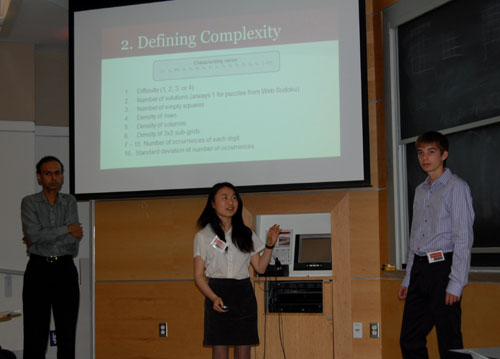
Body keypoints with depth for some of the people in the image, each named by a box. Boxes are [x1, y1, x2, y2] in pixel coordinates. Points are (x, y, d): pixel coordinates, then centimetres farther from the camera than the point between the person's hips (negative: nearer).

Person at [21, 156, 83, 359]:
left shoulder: (69, 202, 8)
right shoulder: (29, 203, 3)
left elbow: (73, 240, -5)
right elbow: (33, 234, -14)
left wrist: (43, 239, -9)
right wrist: (67, 230, -9)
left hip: (65, 270, 2)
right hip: (38, 271, -2)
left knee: (67, 334, 3)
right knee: (35, 335, -3)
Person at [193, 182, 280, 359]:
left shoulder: (246, 235, 12)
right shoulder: (203, 236, 3)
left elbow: (260, 267, 10)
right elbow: (199, 275, -1)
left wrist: (269, 245, -5)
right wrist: (214, 298, -17)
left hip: (244, 295, 3)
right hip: (218, 293, -3)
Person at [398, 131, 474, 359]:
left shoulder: (456, 188, -6)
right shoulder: (420, 191, 17)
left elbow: (463, 239, -11)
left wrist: (456, 283, -16)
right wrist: (408, 279, 17)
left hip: (442, 266, -7)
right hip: (419, 269, 7)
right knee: (410, 340, 8)